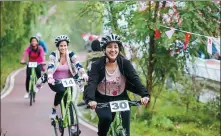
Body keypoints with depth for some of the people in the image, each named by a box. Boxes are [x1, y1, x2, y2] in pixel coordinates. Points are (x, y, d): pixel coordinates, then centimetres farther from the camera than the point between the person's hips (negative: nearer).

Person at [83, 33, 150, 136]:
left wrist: (145, 95, -35)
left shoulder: (125, 63, -8)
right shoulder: (97, 65, -11)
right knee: (106, 118, -29)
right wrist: (90, 99, -41)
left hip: (121, 99, 1)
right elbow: (91, 83, -22)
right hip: (102, 100, -1)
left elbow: (135, 80, -18)